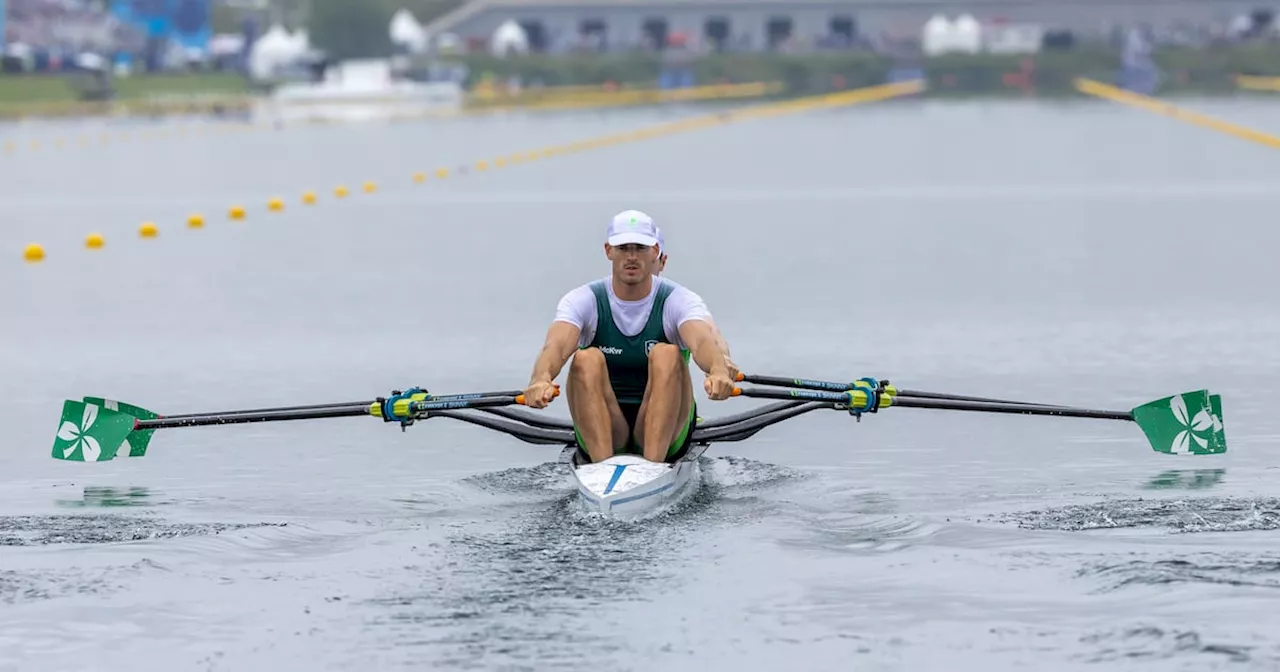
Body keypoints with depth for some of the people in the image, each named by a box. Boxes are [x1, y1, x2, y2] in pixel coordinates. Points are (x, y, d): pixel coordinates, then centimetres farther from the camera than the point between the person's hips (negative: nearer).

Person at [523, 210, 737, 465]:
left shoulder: (679, 300, -5)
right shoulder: (582, 300, -3)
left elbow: (701, 341, -28)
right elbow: (557, 345, -24)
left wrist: (718, 371, -54)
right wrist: (541, 379, -50)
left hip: (665, 435, -1)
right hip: (603, 432, 1)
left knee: (666, 355, -26)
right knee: (587, 359, -25)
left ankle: (653, 465, -39)